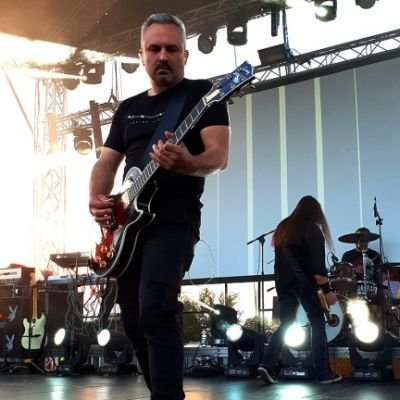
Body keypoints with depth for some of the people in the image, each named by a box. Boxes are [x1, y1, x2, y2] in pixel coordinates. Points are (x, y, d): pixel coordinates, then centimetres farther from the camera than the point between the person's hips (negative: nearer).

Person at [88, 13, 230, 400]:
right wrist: (96, 199, -2)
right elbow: (106, 162, 19)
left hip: (174, 220, -7)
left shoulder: (202, 93, 0)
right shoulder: (128, 108, 19)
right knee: (134, 321, 9)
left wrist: (185, 163, -34)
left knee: (155, 311, -23)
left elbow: (219, 156, -12)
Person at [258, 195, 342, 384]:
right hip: (305, 283, -6)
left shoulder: (283, 227, 15)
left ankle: (268, 363, -7)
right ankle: (323, 373, 3)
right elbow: (317, 263, -13)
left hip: (283, 282, 6)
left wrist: (281, 281, 12)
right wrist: (326, 289, -14)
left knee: (285, 324, 9)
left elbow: (281, 258, 13)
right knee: (317, 324, 3)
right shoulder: (312, 229, -5)